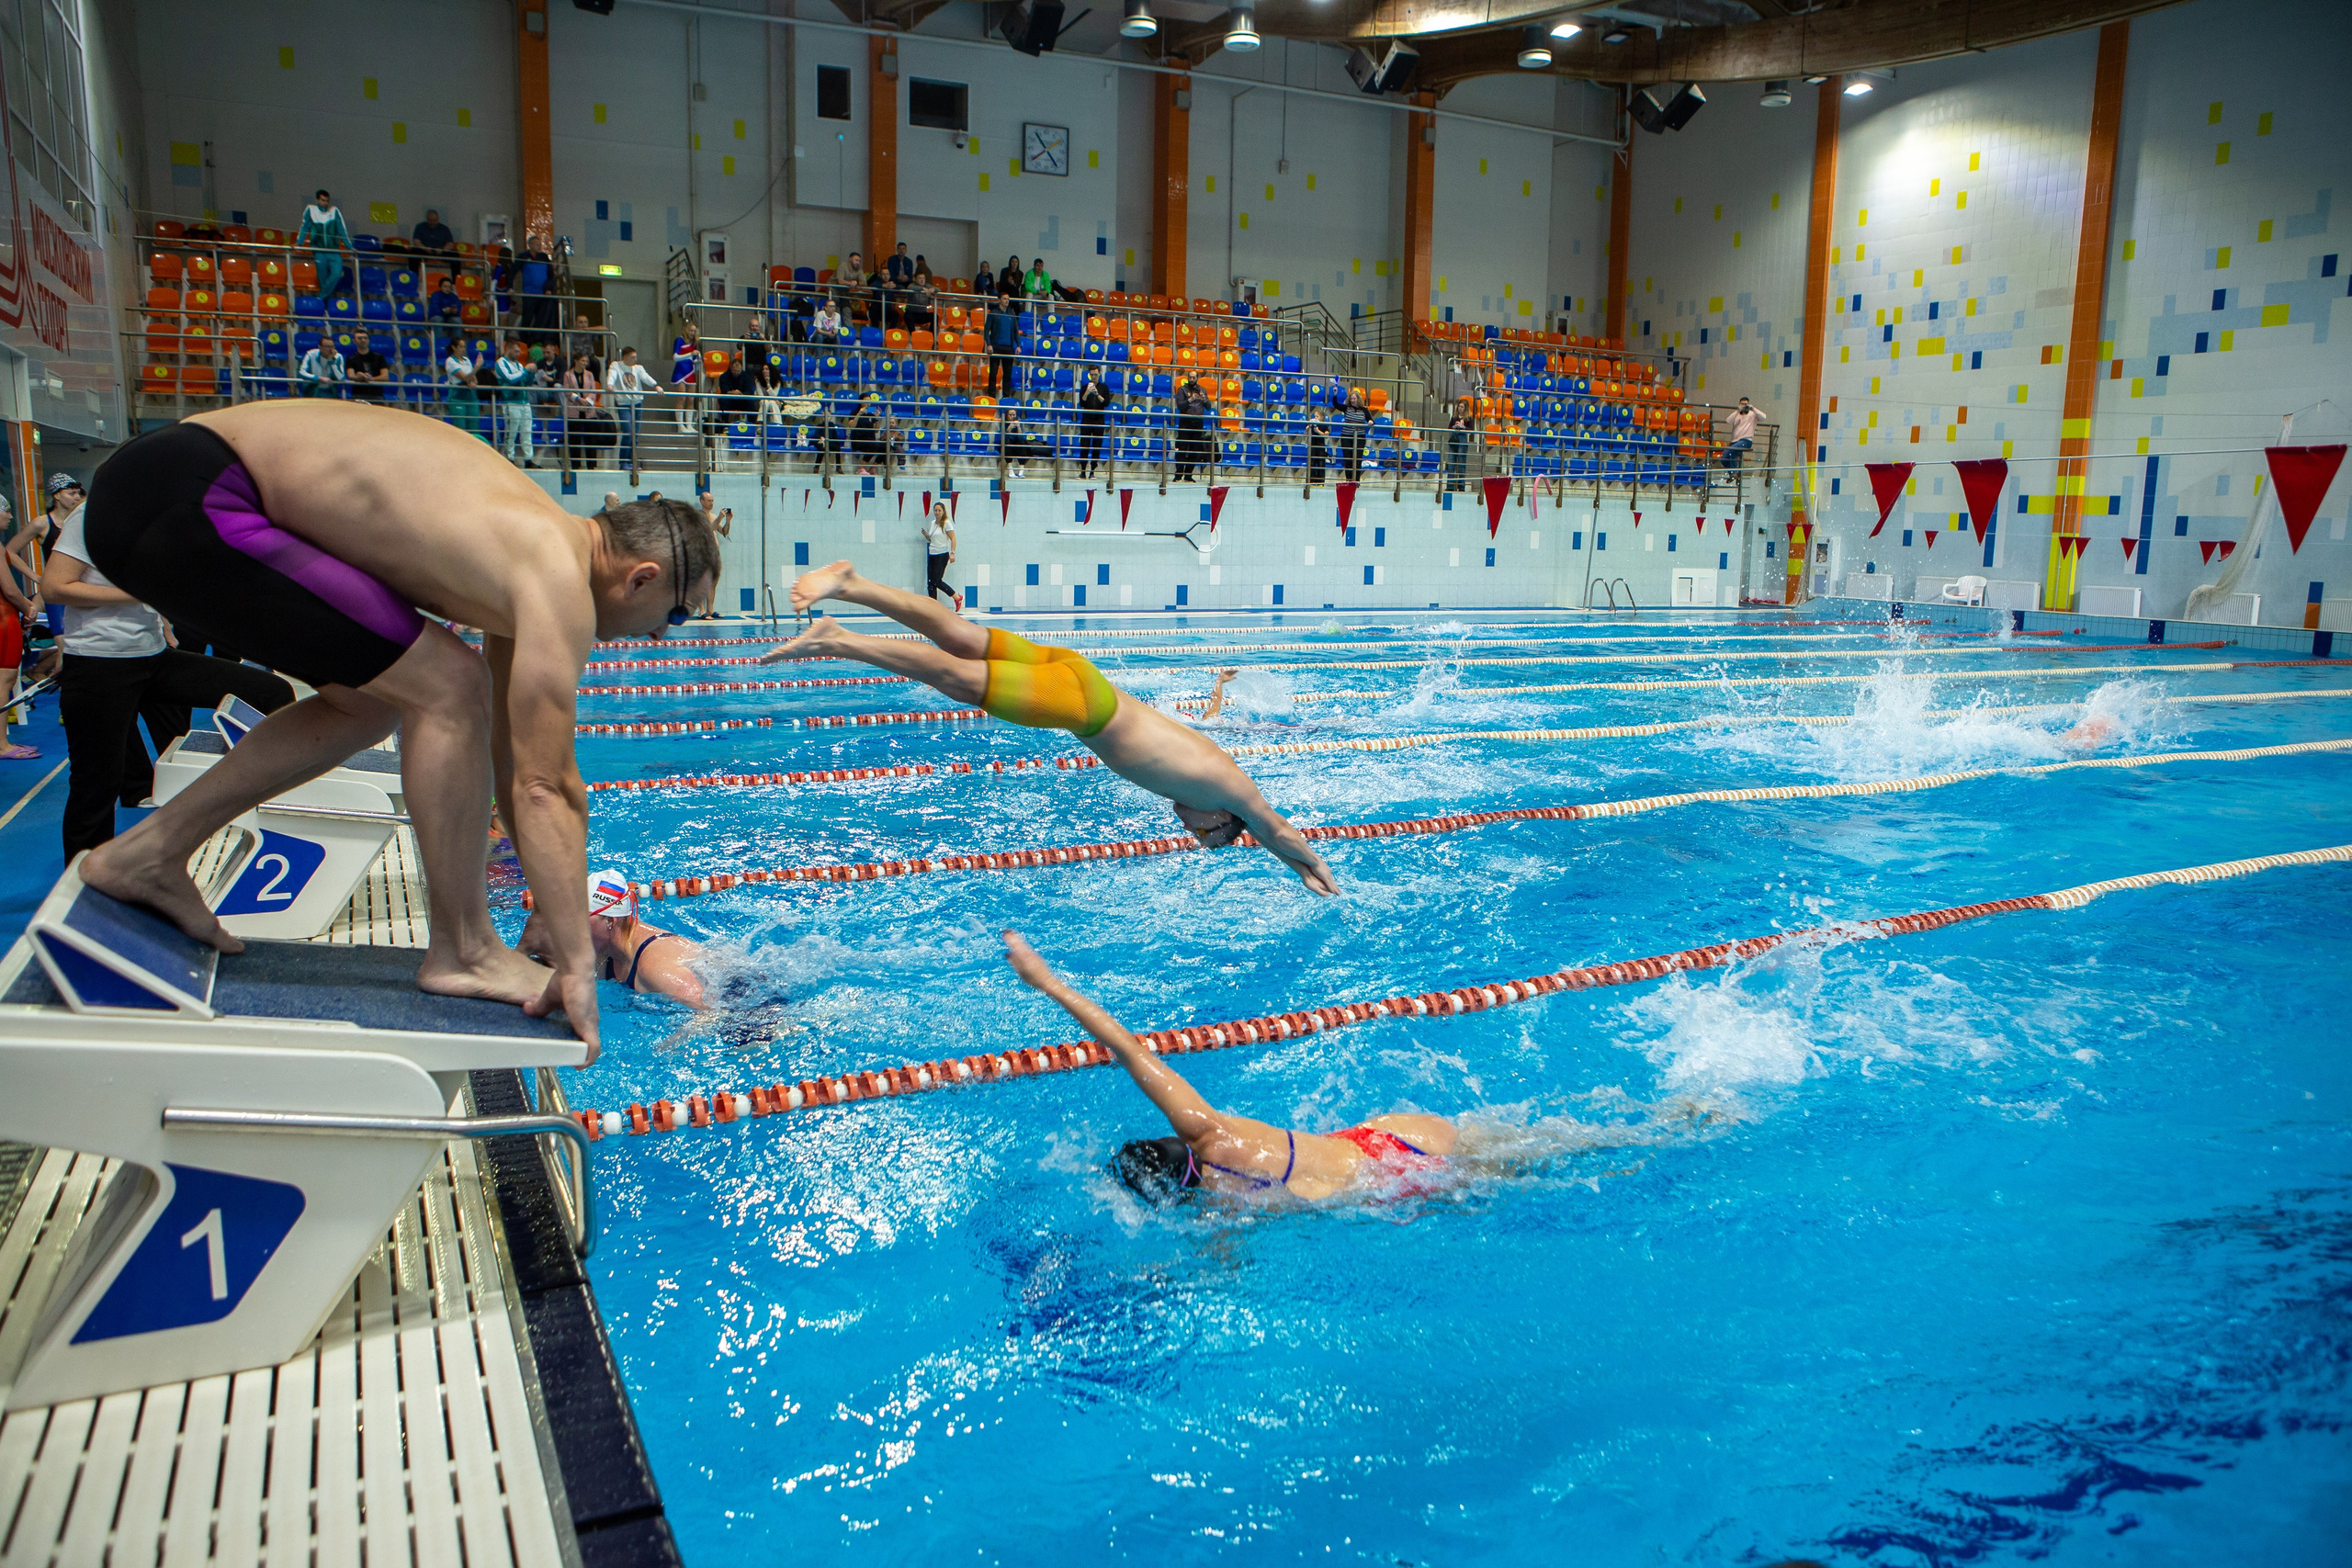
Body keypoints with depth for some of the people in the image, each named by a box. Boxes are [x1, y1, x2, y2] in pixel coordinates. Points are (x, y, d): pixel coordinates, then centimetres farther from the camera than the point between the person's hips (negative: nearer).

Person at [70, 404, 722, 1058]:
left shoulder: (534, 549, 14)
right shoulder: (559, 584, -16)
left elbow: (515, 763, 18)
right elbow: (545, 788, -20)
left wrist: (559, 915, 23)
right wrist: (577, 963, -17)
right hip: (184, 499, -10)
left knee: (370, 702, 19)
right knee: (448, 688, -12)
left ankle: (150, 852, 24)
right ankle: (463, 952, -2)